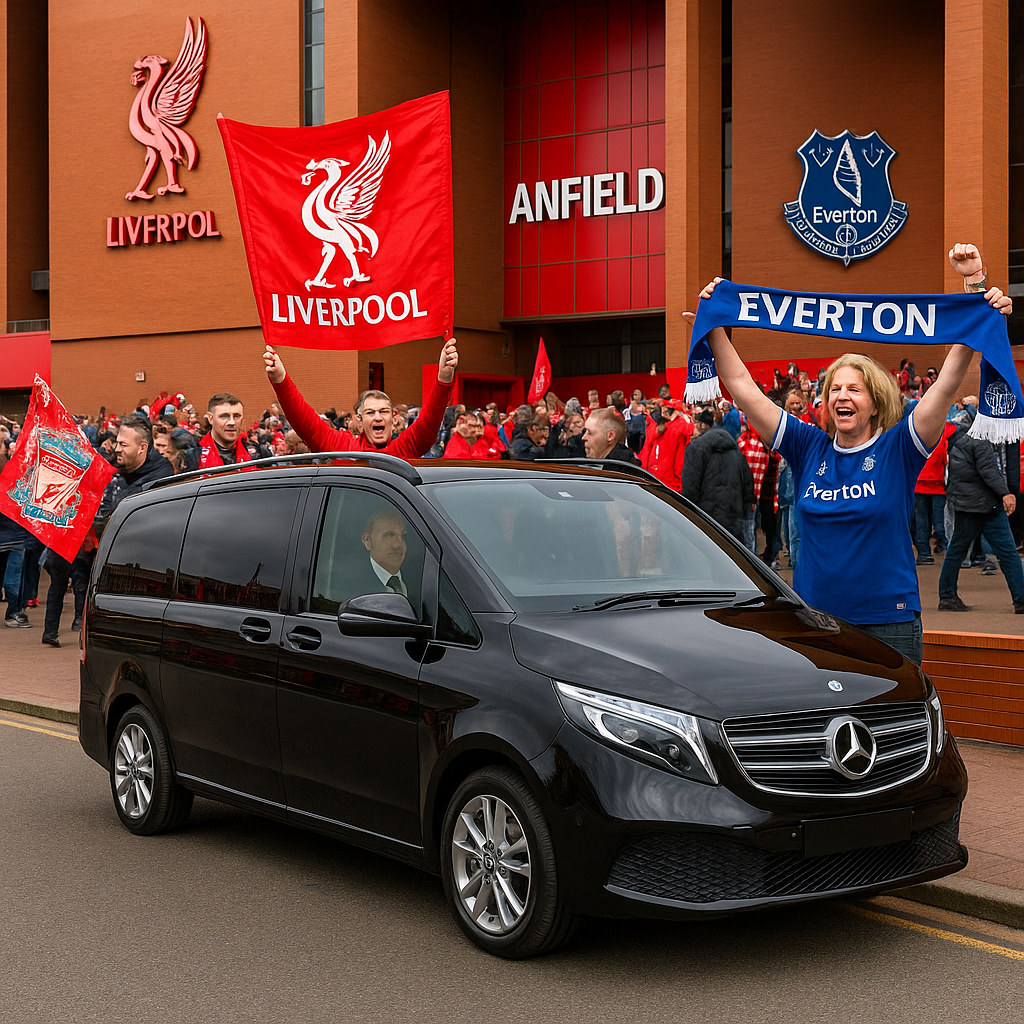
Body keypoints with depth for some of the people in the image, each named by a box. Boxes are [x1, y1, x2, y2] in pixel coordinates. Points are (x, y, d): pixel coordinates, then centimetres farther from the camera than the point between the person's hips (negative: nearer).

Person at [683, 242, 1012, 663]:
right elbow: (743, 388, 6)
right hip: (812, 622, 3)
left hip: (888, 625, -2)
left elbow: (947, 384, -10)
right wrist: (715, 328, 2)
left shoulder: (897, 450, -1)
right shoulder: (809, 448, 6)